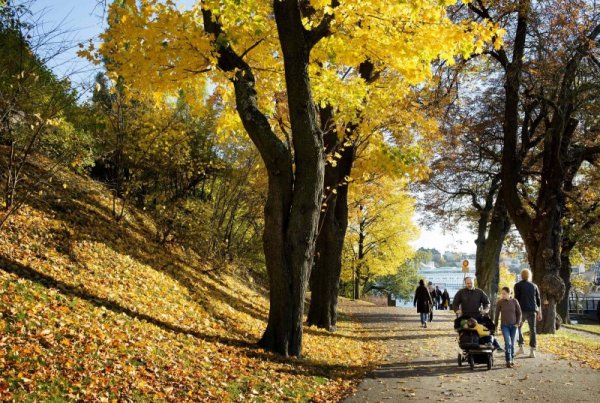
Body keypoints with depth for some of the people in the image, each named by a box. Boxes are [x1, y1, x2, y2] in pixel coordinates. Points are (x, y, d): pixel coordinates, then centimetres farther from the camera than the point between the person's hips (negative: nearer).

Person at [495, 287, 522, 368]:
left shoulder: (514, 301, -3)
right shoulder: (500, 302, -4)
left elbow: (519, 313, 5)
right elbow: (497, 314, 3)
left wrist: (518, 323, -2)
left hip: (513, 325, 1)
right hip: (504, 325, -1)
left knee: (512, 343, 8)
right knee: (508, 342, -15)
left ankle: (512, 359, 23)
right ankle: (508, 361, -14)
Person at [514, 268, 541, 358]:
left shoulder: (518, 285, 0)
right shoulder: (534, 286, 11)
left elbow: (516, 298, -8)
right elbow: (538, 300, 11)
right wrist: (539, 313, 15)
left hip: (522, 310, -2)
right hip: (532, 310, 3)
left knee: (518, 328, 16)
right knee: (532, 330, 3)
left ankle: (521, 347, 7)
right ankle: (532, 351, -4)